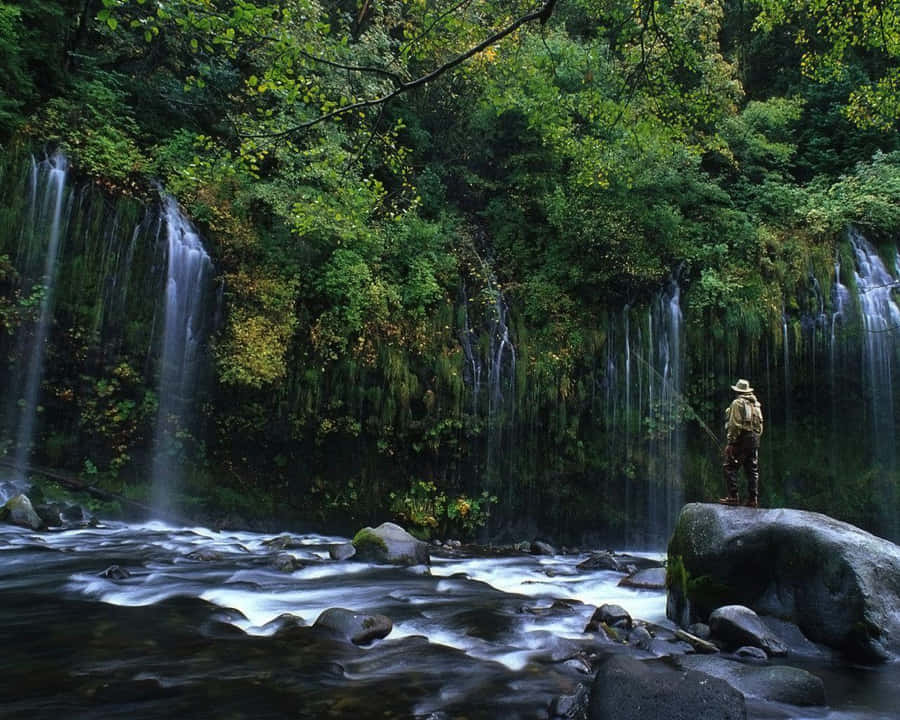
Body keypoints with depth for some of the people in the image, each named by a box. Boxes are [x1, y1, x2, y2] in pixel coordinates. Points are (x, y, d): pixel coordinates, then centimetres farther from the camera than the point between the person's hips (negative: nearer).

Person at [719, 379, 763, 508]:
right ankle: (753, 499, 10)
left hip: (741, 439, -7)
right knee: (753, 470, 9)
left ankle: (733, 497, -10)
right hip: (754, 439, 7)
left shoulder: (737, 403, -6)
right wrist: (756, 439, 18)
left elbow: (734, 424, -14)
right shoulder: (756, 404, 16)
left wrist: (730, 442, -14)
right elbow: (760, 424, 14)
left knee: (730, 467, -4)